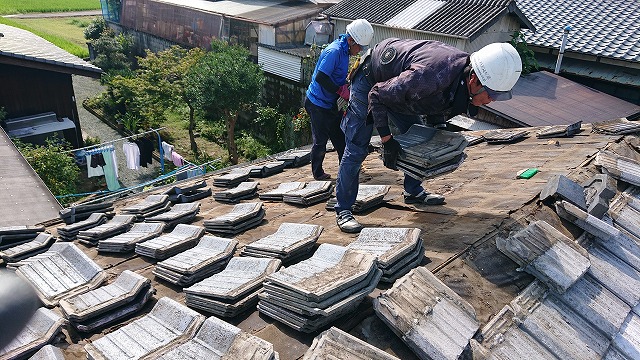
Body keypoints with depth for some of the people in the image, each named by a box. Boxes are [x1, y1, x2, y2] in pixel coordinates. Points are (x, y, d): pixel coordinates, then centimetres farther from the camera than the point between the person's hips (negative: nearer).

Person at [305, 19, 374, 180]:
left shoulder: (344, 50, 7)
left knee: (340, 135, 16)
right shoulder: (334, 51, -24)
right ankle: (317, 172, 20)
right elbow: (320, 77, -32)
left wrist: (345, 86, 1)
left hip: (331, 103, 9)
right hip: (318, 103, -9)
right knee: (320, 140, 3)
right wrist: (341, 90, -25)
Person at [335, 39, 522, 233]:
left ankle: (413, 192, 28)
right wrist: (387, 140, -28)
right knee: (357, 148, -10)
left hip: (395, 82, 8)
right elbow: (376, 95, -30)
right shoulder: (427, 77, -43)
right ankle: (343, 211, -3)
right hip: (370, 83, -8)